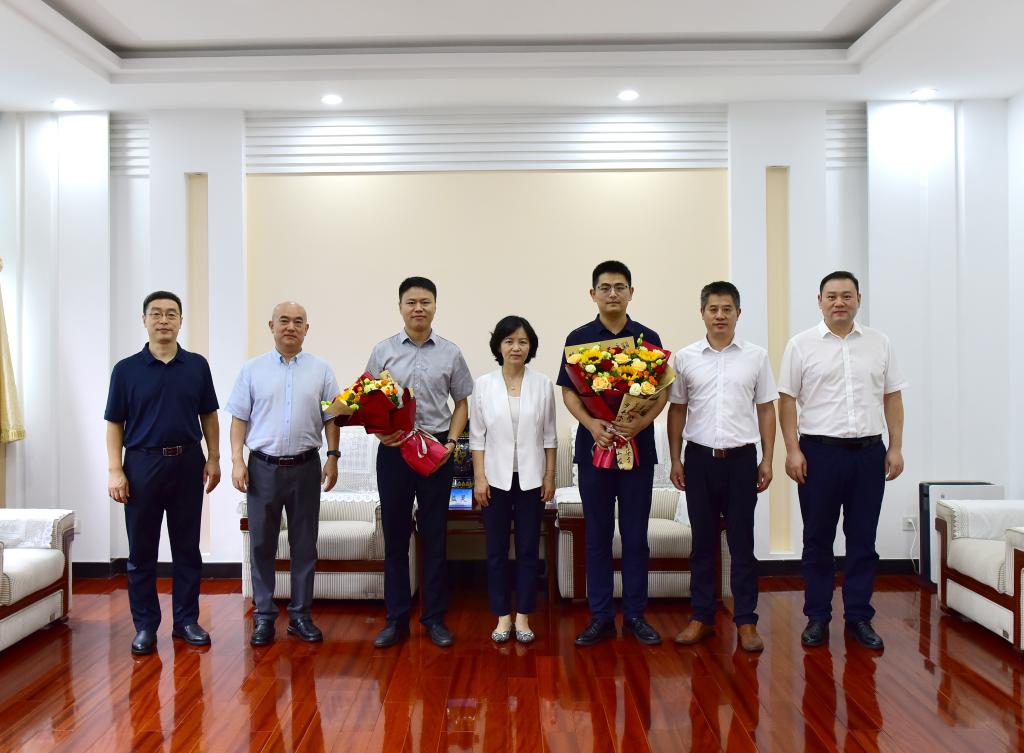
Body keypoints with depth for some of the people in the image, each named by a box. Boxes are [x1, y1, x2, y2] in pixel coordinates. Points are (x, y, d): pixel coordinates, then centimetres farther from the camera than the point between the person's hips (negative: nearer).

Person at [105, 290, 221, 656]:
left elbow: (208, 416, 9)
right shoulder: (126, 369, 0)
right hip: (142, 464, -1)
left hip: (188, 463, 1)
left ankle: (186, 620, 20)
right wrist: (115, 470, -7)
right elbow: (115, 423, 1)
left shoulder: (197, 366, 5)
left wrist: (213, 459, 3)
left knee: (187, 548, 8)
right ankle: (145, 626, 18)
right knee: (141, 552, 6)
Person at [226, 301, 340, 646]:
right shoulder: (253, 369, 4)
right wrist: (236, 460, -4)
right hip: (263, 467, 0)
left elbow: (331, 417, 5)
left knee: (304, 544, 7)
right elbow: (240, 418, 4)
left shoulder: (321, 370, 4)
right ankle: (264, 615, 18)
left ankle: (301, 615, 18)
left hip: (306, 466, 0)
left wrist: (333, 456, -2)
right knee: (262, 543, 6)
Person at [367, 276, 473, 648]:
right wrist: (380, 433, -12)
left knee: (435, 536, 7)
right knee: (395, 535, 7)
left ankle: (435, 618, 19)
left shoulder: (450, 353, 3)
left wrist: (450, 442, -4)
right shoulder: (383, 351, 3)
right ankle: (396, 619, 18)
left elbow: (461, 404, 9)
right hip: (393, 450, 0)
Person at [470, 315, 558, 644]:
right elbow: (477, 435, -1)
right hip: (496, 477, 0)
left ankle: (523, 616, 18)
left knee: (528, 549, 6)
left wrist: (550, 475, 0)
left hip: (531, 478, 0)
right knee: (497, 550, 6)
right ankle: (502, 616, 18)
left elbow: (549, 434, 4)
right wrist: (479, 477, -5)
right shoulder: (483, 384, -1)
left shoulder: (543, 384, 1)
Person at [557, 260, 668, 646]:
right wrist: (592, 424, -17)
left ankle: (635, 615, 18)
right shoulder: (579, 338, 3)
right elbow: (568, 392, 1)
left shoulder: (648, 338, 5)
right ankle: (601, 617, 16)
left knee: (635, 535, 6)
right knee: (597, 536, 6)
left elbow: (661, 391, 4)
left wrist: (642, 421, -16)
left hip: (638, 446, 0)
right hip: (594, 445, 0)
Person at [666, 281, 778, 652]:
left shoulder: (756, 356, 3)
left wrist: (767, 460, 2)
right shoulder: (685, 358, 3)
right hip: (699, 457, 1)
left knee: (742, 542, 5)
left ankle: (746, 621, 14)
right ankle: (702, 617, 19)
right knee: (702, 541, 8)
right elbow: (677, 410, 7)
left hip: (741, 458, 0)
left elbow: (766, 409, 6)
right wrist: (675, 460, 3)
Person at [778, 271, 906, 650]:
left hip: (869, 452, 2)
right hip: (819, 452, -2)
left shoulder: (879, 344, 7)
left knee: (863, 540, 9)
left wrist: (896, 447, 3)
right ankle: (817, 618, 17)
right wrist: (792, 450, -8)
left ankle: (859, 617, 21)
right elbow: (787, 400, -2)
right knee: (817, 540, 6)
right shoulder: (801, 345, 0)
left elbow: (892, 398, 9)